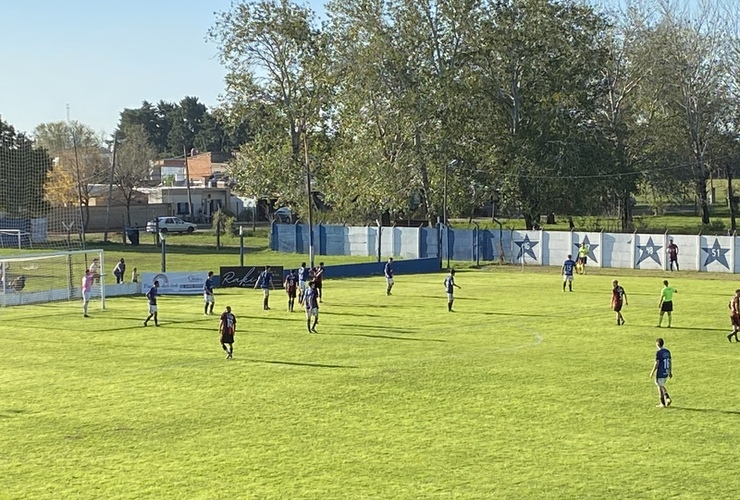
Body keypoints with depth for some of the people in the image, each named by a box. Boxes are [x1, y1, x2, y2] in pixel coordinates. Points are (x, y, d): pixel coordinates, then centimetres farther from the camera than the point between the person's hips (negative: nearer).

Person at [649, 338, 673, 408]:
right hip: (666, 373, 7)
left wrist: (652, 373, -8)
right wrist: (670, 372, 17)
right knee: (662, 386, 21)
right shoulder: (667, 351, 5)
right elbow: (670, 362, 10)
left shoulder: (658, 353, -15)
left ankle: (663, 403, 7)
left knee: (660, 387, 4)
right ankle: (667, 398, 6)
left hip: (660, 373, -7)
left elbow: (656, 363, -16)